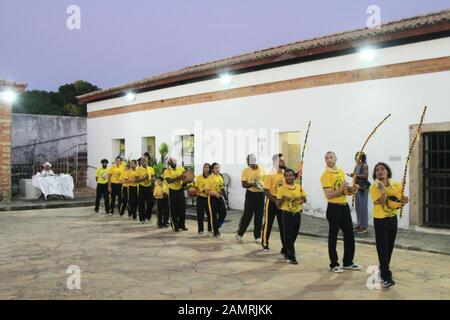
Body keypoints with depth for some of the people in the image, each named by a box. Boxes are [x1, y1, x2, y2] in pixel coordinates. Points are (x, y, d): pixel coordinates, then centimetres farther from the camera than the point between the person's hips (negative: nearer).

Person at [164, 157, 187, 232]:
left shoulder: (181, 169, 3)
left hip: (180, 190, 3)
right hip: (172, 191, -3)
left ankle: (182, 225, 20)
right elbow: (168, 181, -21)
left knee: (182, 208, 7)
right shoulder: (167, 171, -7)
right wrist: (177, 178, -34)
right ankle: (175, 226, 13)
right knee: (173, 210, 3)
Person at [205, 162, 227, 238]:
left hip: (220, 197, 6)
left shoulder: (220, 177, 8)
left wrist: (222, 189, 3)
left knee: (223, 213, 0)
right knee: (214, 215, 1)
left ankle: (217, 227, 23)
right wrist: (215, 193, -23)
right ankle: (215, 232, 14)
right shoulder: (210, 178, -11)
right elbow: (206, 191, -13)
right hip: (212, 198, -6)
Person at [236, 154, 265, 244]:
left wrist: (263, 187, -6)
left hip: (260, 194, 2)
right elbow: (244, 184, -9)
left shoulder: (262, 169, 2)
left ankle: (257, 236, 16)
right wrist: (252, 184, -26)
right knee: (247, 215, -1)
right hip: (250, 194, -2)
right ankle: (239, 233, 17)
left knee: (259, 216, 6)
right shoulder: (245, 171, -4)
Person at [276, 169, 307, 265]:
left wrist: (302, 199, -7)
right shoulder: (281, 189, -5)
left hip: (297, 213, 4)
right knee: (288, 236, -3)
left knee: (294, 235, 12)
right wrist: (282, 199, -22)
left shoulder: (299, 187, 5)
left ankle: (287, 252, 32)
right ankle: (292, 257, 2)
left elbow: (304, 199, 16)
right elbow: (278, 205, -2)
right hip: (287, 214, -4)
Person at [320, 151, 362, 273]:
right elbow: (329, 195, -19)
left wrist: (350, 190, -1)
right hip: (334, 208, -7)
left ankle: (348, 262, 25)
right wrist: (342, 189, -25)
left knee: (349, 235, 12)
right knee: (333, 237, 2)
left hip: (345, 206, 7)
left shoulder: (341, 172, 11)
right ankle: (334, 264, 12)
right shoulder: (325, 175, -12)